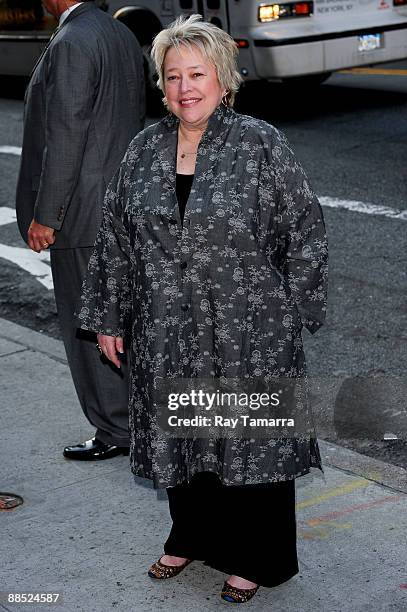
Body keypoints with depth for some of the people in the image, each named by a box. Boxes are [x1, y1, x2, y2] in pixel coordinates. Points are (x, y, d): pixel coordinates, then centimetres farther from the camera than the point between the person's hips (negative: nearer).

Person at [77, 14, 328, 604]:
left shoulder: (261, 145, -9)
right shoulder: (145, 150, 3)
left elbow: (305, 232, -6)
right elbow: (116, 238, 9)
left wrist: (286, 315, -6)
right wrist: (108, 316, 10)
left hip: (249, 338, -4)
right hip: (168, 337, 4)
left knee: (252, 439, 7)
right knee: (180, 437, 17)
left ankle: (255, 560, 26)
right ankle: (193, 537, 40)